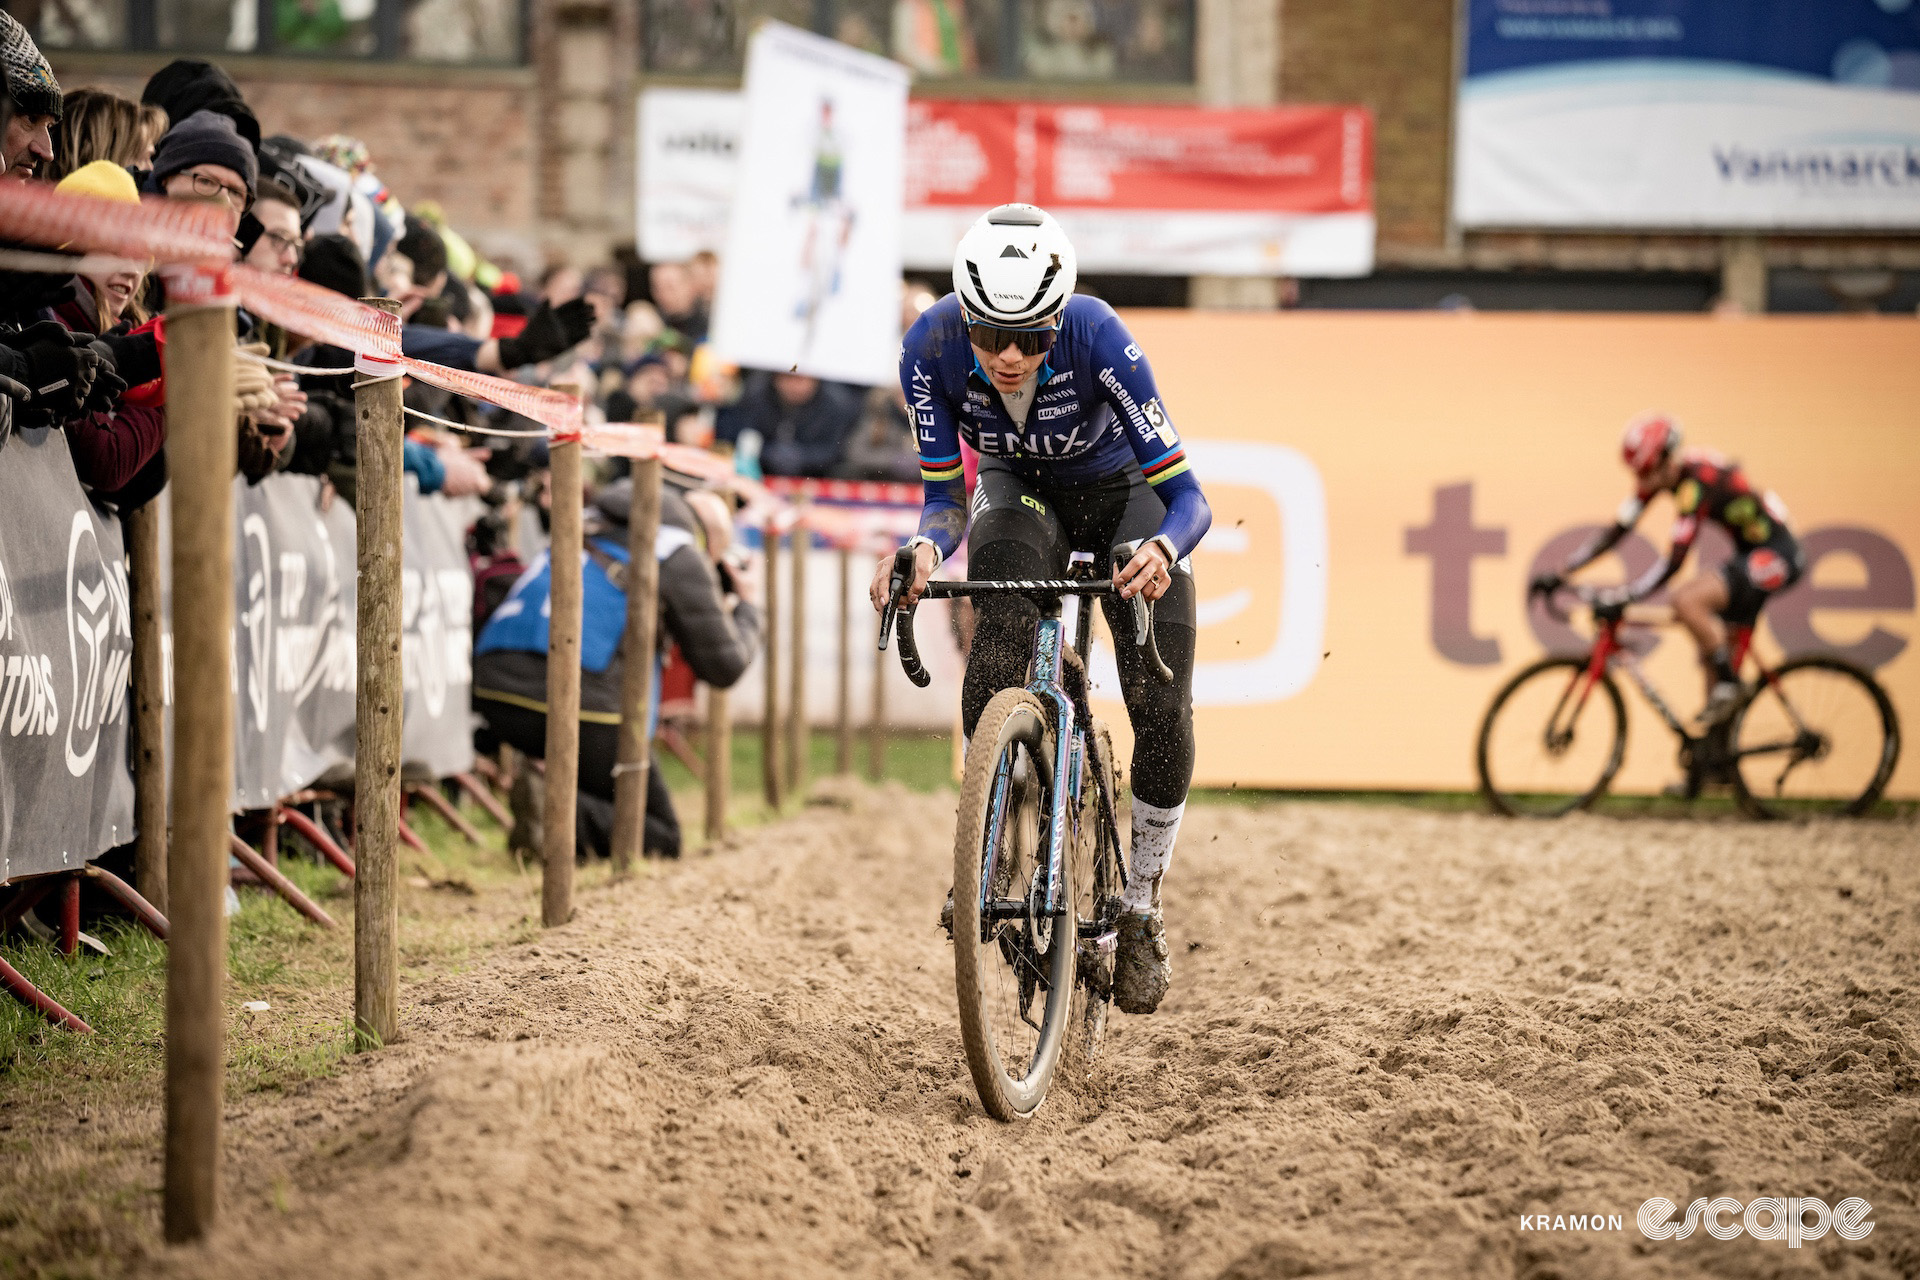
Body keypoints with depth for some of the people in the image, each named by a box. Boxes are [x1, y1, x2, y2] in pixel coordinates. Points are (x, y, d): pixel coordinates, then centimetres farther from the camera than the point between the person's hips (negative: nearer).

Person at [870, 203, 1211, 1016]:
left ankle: (1142, 910, 7)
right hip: (1019, 490, 1)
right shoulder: (933, 346, -30)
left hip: (1120, 491, -1)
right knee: (997, 651, -31)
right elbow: (945, 499, -20)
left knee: (1162, 710, -15)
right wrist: (922, 550, -43)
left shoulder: (1096, 337, -37)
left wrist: (1162, 551, -56)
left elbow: (1185, 494, -35)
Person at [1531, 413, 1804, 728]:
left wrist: (1621, 597, -39)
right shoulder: (1659, 474, -2)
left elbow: (1673, 563, -33)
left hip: (1775, 557, -10)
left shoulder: (1698, 481, -28)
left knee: (1686, 599, -27)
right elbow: (1616, 532, 2)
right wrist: (1559, 575, -3)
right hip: (1750, 552, 10)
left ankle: (1728, 684, -11)